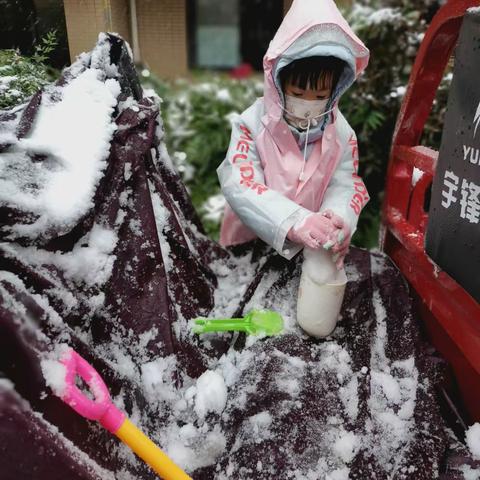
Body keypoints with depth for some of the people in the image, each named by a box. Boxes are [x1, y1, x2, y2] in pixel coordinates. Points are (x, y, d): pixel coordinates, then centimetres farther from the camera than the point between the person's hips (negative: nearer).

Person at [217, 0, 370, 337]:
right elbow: (239, 185, -28)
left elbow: (346, 186, -11)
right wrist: (295, 221, -43)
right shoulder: (253, 124, -18)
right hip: (253, 241, -1)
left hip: (313, 246, 2)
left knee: (316, 323, 15)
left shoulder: (341, 133, -6)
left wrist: (336, 220, -37)